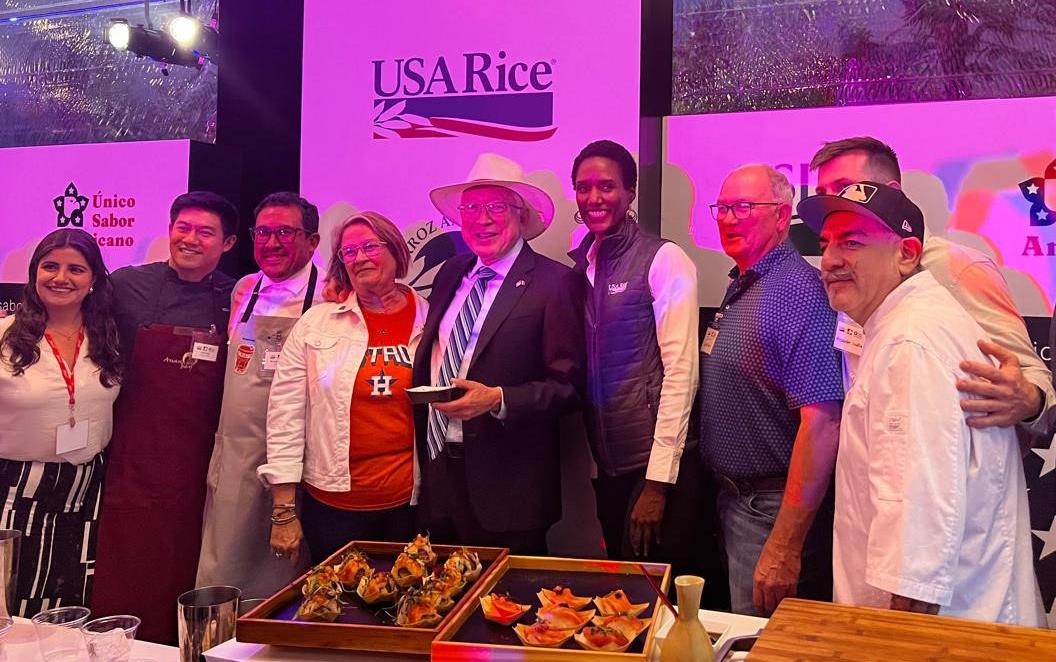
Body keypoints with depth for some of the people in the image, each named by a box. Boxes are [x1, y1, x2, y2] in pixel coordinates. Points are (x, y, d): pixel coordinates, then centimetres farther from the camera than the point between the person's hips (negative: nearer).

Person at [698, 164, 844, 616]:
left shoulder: (799, 292, -20)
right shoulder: (740, 288, 10)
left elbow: (822, 423, -27)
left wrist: (785, 546, -28)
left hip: (774, 510, -9)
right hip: (734, 498, 9)